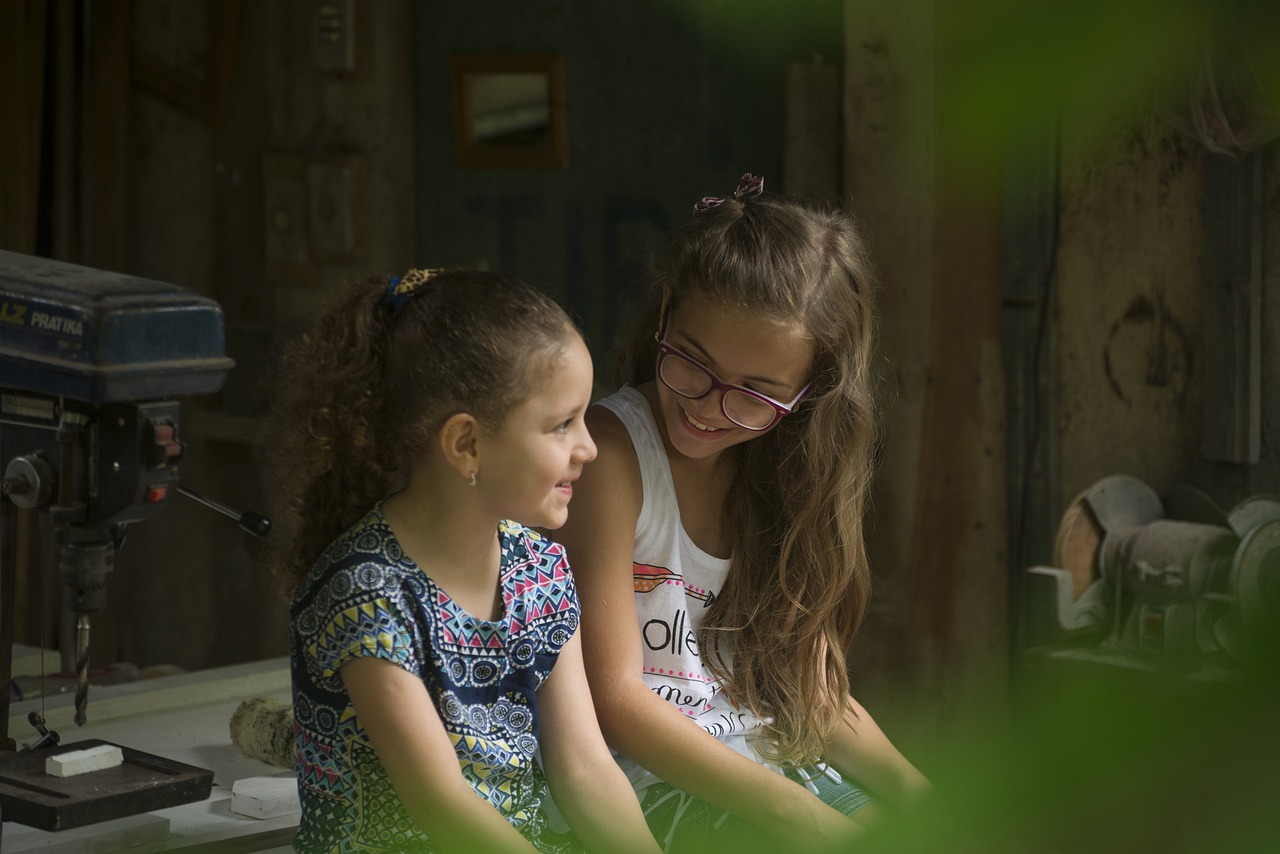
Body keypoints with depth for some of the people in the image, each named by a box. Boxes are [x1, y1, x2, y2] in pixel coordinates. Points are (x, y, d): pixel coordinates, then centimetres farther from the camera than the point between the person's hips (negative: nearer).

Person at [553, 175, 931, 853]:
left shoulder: (785, 474, 8)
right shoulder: (610, 451, -14)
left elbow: (810, 686, 7)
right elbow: (614, 696, -17)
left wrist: (912, 792, -11)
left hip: (758, 758, 7)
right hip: (641, 769, -7)